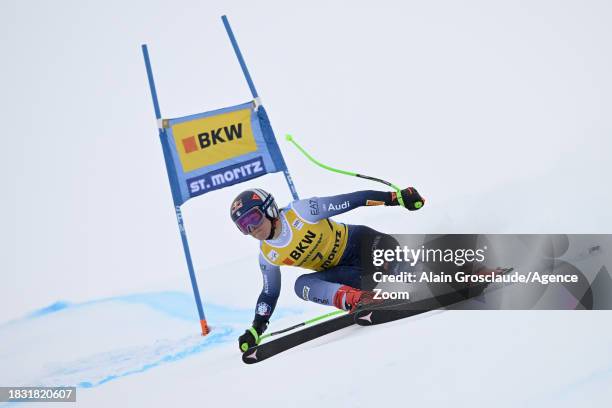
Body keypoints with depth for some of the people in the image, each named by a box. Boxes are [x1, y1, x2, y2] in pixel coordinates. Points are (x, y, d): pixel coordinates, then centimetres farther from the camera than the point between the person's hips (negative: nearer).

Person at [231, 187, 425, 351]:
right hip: (335, 271, 4)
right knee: (301, 285, -23)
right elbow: (270, 293, 8)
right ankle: (356, 299, -39)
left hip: (358, 242, -3)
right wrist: (256, 328, -1)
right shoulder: (268, 256, -6)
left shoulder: (300, 211, -22)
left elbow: (351, 200, -21)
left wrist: (397, 197, -24)